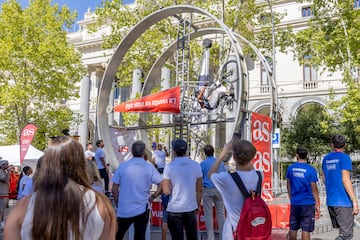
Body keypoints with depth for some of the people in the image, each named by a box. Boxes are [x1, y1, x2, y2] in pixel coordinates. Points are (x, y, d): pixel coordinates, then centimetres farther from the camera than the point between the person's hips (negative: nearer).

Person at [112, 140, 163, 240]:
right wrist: (153, 197, 2)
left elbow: (114, 189, -3)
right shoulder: (149, 168, -8)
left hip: (124, 210, 1)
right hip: (142, 210, -1)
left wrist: (118, 204, 9)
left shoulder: (122, 166, -6)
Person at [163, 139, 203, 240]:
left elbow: (166, 191, -11)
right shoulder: (196, 165, -3)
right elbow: (199, 190, 2)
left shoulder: (169, 167, -10)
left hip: (174, 210, -2)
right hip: (191, 209, 3)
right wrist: (198, 206, 13)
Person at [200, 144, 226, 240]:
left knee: (208, 214, 4)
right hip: (219, 189, 3)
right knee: (220, 213, 9)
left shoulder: (203, 163, -4)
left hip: (207, 190, -2)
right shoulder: (220, 162, 3)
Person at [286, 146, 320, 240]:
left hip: (294, 203, 3)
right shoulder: (311, 170, -9)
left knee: (293, 228, 13)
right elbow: (314, 189, -6)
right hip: (308, 203, -3)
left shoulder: (290, 168, 2)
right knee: (306, 229, 1)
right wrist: (317, 204, 2)